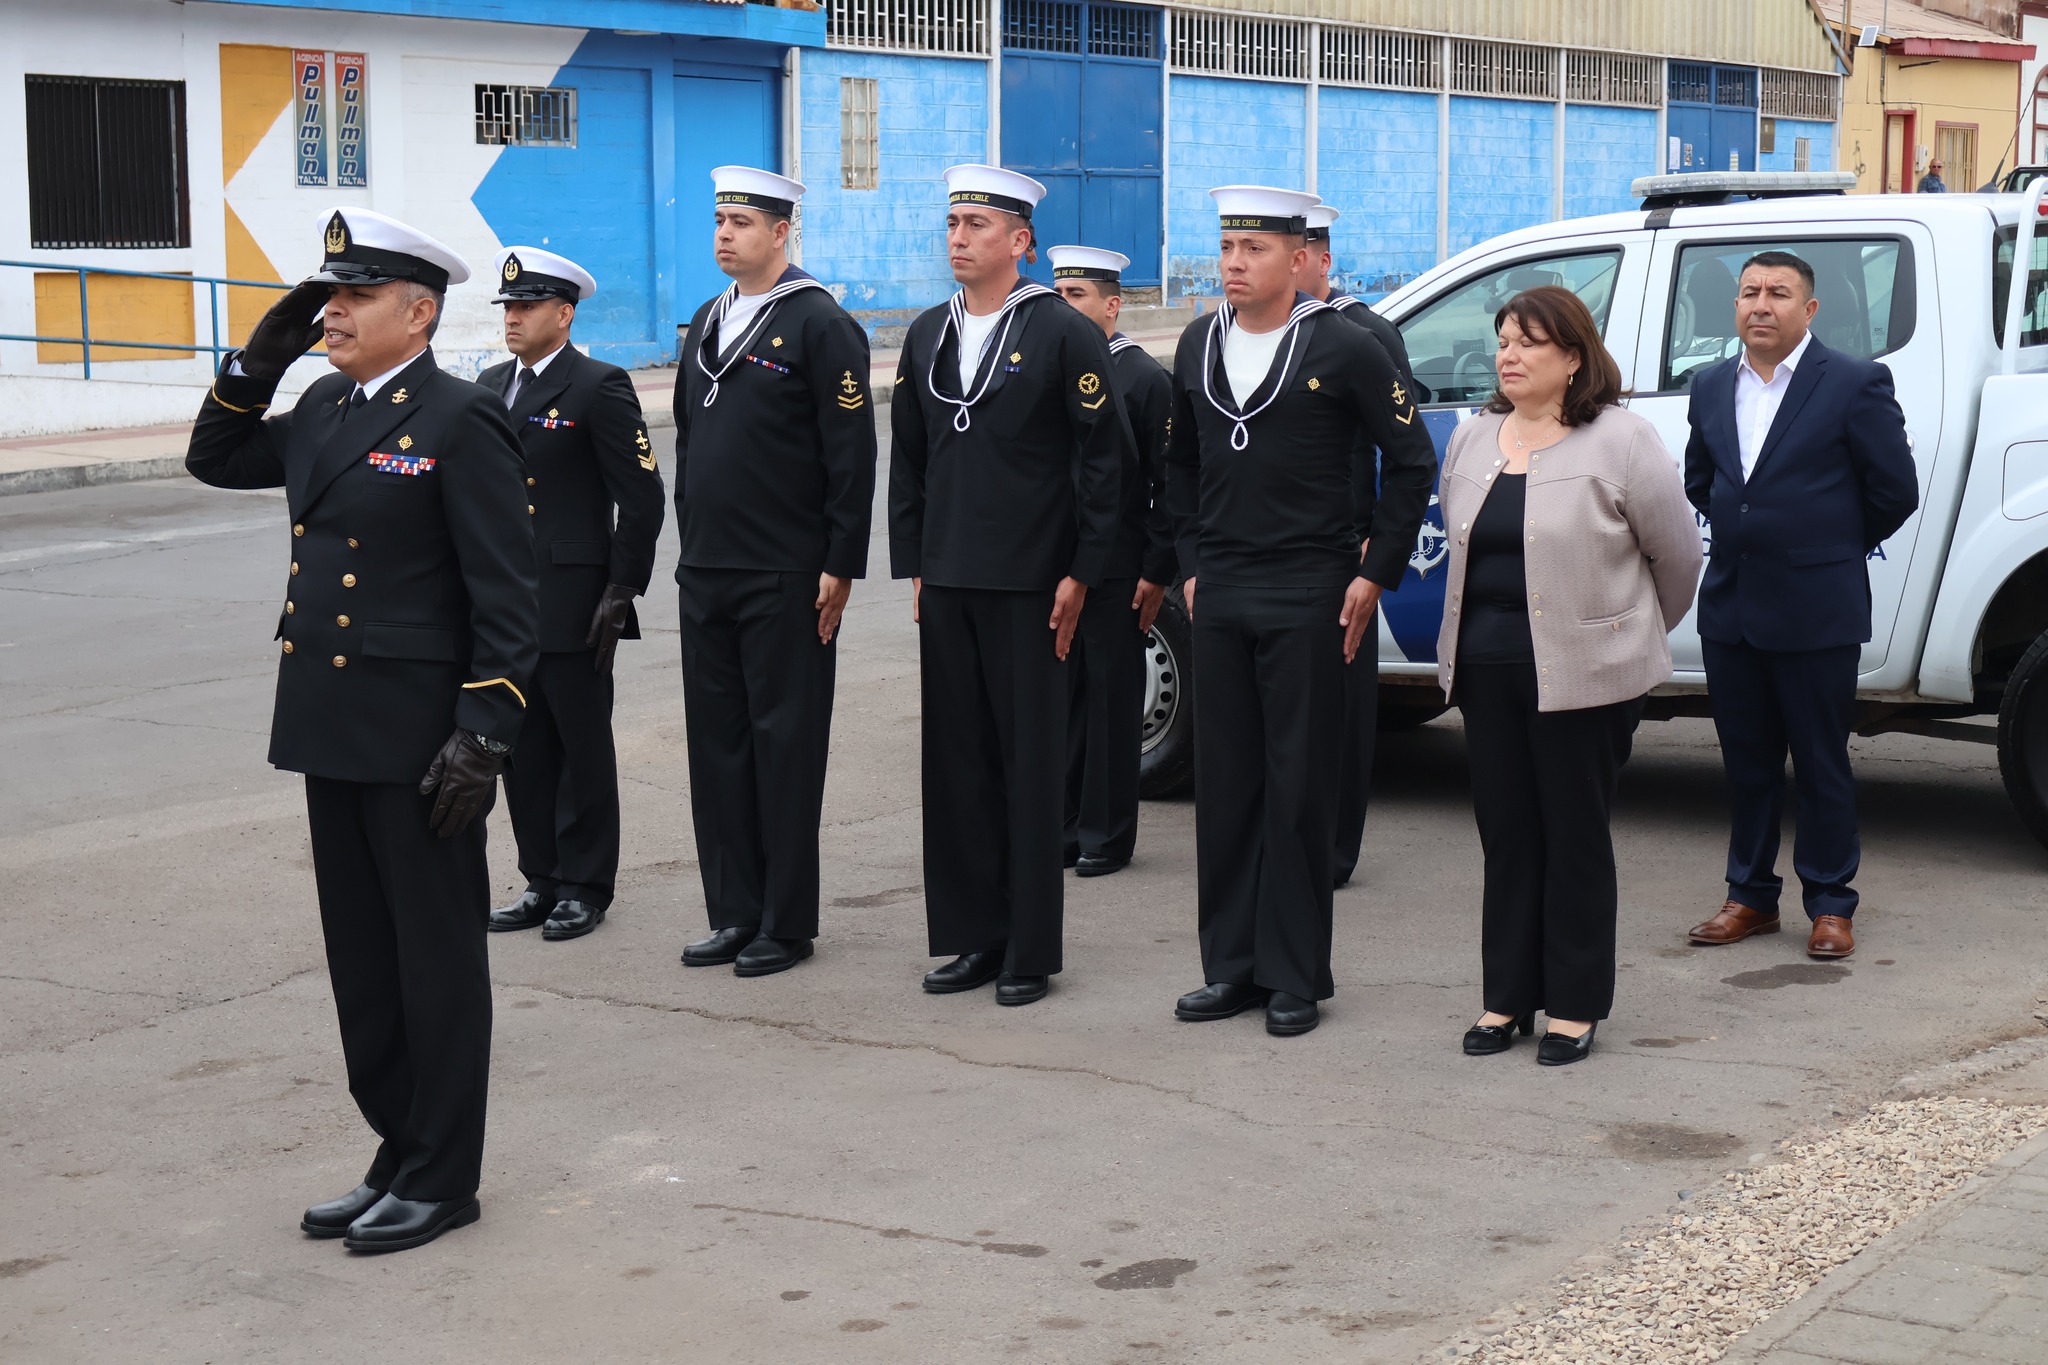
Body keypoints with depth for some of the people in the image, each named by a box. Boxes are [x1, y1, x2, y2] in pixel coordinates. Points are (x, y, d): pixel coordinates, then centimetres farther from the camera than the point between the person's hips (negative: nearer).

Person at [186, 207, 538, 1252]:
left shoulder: (462, 422, -12)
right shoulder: (324, 409, 12)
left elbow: (506, 598, -14)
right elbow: (215, 460, 25)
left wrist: (483, 735, -19)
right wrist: (259, 359, 10)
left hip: (420, 741, -8)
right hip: (332, 732, 8)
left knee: (437, 958, 4)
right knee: (363, 960, 14)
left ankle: (441, 1177, 14)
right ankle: (399, 1154, 26)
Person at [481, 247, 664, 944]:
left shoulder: (600, 388, -7)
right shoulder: (489, 386, 14)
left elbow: (641, 499, -9)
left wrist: (621, 592, -13)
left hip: (573, 607, -7)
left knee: (582, 747, 2)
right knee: (521, 747, 10)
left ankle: (584, 886, 11)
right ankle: (542, 880, 20)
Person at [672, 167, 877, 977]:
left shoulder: (821, 325, -8)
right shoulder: (707, 325, 14)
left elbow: (852, 455, -11)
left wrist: (841, 567, -14)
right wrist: (692, 547, 16)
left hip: (786, 578, -7)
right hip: (706, 576, 7)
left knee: (785, 745, 0)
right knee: (718, 743, 9)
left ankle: (786, 924, 7)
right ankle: (735, 914, 18)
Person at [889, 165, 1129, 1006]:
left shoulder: (1064, 335, -5)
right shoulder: (928, 335, 12)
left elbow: (1106, 461, -6)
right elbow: (908, 460, 16)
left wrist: (1081, 575, -9)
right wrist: (913, 566, 10)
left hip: (1028, 588, -5)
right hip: (947, 585, 5)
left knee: (1029, 766, 1)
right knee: (957, 763, 7)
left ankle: (1030, 952, 8)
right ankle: (973, 938, 17)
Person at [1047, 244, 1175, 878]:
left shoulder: (1146, 379, -4)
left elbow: (1169, 485, -5)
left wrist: (1156, 572, -9)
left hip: (1115, 575, -5)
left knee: (1112, 701, 2)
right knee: (1060, 700, 8)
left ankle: (1107, 836, 9)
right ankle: (1064, 828, 15)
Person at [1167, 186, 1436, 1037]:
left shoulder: (1343, 349, -7)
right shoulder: (1198, 345, 9)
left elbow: (1412, 462, -1)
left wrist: (1374, 574, -4)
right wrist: (1193, 564, 13)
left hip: (1306, 598, -5)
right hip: (1219, 598, 5)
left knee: (1298, 789, 0)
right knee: (1223, 784, 8)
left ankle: (1297, 978, 8)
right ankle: (1232, 967, 16)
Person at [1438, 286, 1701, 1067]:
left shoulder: (1619, 442, -8)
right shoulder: (1472, 441, 11)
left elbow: (1677, 554, -1)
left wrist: (1637, 635, 10)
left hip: (1582, 675, -5)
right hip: (1487, 670, 5)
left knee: (1575, 839, 2)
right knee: (1506, 835, 9)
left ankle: (1574, 1007, 11)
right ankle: (1507, 998, 18)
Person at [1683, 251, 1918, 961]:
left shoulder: (1855, 383, -7)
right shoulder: (1712, 386, 9)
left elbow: (1894, 490, -3)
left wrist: (1835, 548, 7)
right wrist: (1745, 534, 13)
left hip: (1815, 610, -5)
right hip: (1730, 606, 5)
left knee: (1822, 763, 3)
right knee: (1747, 761, 12)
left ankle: (1831, 905, 12)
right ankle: (1751, 896, 23)